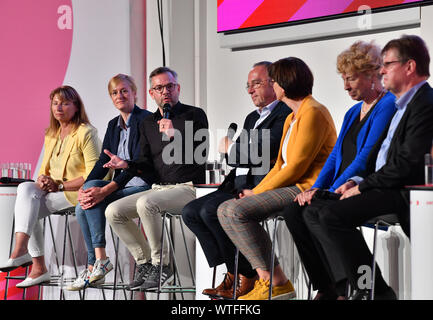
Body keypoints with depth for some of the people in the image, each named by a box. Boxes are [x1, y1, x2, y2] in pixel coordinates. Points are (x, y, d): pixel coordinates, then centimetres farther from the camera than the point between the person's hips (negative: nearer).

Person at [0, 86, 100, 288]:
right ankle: (38, 268, -23)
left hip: (77, 192, -7)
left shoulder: (86, 133, -8)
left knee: (26, 190, -24)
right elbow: (45, 169, 20)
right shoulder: (51, 135, 15)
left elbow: (93, 175, -15)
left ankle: (20, 250, -29)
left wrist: (59, 185, -18)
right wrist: (42, 180, -5)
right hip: (52, 193, 7)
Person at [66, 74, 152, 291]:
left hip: (144, 186, -7)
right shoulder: (113, 125, 15)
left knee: (94, 187, -27)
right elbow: (103, 162, 7)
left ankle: (100, 259, -22)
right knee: (82, 207, -17)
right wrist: (84, 188, -13)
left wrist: (105, 190, -29)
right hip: (123, 187, 7)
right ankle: (93, 270, -13)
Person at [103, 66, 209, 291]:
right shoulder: (147, 123, 17)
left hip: (187, 188, -7)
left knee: (146, 203, -33)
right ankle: (144, 262, 0)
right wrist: (126, 164, -8)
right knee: (113, 211, -10)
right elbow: (147, 167, 13)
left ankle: (161, 265, -20)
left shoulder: (194, 115, 0)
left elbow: (200, 156, -12)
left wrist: (174, 135, -21)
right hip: (158, 188, 7)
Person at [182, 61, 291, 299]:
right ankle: (233, 273, -4)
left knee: (211, 211, -26)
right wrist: (247, 154, -2)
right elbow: (233, 160, 21)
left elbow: (264, 152, -18)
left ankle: (247, 275, -12)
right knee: (190, 212, -5)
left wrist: (230, 149, -3)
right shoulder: (252, 118, 25)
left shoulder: (286, 114, -6)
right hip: (239, 186, 10)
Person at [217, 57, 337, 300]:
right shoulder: (292, 117, 21)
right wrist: (255, 191, 5)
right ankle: (265, 277, -11)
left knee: (239, 211, -24)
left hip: (307, 189, -10)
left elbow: (296, 167, -17)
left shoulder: (313, 113, -12)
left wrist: (257, 192, -11)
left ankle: (275, 281, -19)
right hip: (290, 186, 10)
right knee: (225, 210, -3)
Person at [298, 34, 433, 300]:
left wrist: (363, 186, -14)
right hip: (386, 186, 11)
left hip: (402, 193, -11)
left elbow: (407, 163, -21)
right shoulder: (404, 104, 20)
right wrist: (358, 181, 6)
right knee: (315, 210, 6)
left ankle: (374, 290, -15)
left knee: (333, 215, -24)